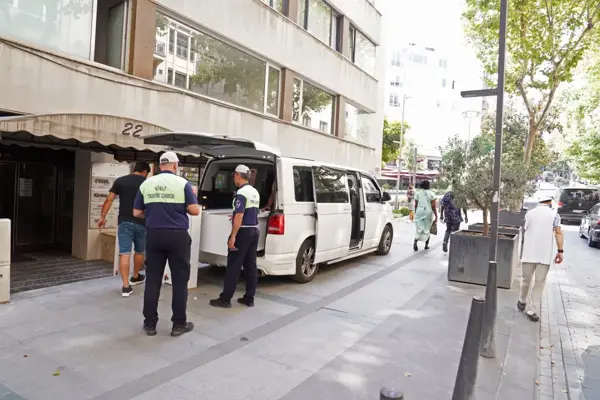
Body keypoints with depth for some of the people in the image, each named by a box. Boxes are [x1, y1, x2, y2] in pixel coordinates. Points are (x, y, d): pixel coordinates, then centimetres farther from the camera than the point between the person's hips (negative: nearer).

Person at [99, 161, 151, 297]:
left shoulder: (120, 181, 6)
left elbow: (109, 200, 1)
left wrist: (102, 217, 6)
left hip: (124, 221, 1)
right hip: (140, 222, -1)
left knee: (124, 252, -1)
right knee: (139, 251, 19)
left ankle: (126, 286, -5)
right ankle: (135, 277, 37)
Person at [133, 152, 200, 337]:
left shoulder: (146, 184, 5)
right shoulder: (182, 183, -6)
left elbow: (137, 213, 7)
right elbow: (194, 210, -10)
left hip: (153, 235, 4)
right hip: (178, 236, -3)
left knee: (152, 280, 10)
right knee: (180, 280, 5)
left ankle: (150, 324, 17)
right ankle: (179, 324, 12)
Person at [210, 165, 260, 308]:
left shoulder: (241, 192, -15)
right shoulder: (255, 192, 13)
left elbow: (239, 216, -22)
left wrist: (233, 236, -22)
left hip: (243, 231, -9)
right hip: (254, 230, 9)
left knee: (233, 266, -2)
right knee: (251, 266, 10)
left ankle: (225, 299, 4)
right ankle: (249, 298, 15)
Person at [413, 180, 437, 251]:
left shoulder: (418, 193, 3)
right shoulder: (431, 194, -5)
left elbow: (415, 205, 5)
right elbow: (433, 206, -9)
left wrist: (416, 213, 18)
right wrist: (436, 216, -5)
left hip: (419, 212, 1)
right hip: (428, 212, -1)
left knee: (419, 228, 2)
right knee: (427, 228, 13)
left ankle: (416, 241, -22)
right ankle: (426, 245, 20)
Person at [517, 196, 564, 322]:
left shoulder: (529, 213, 11)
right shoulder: (554, 214, 2)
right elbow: (558, 233, -7)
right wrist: (560, 251, -6)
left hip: (529, 253, 2)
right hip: (545, 254, -2)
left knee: (526, 280, 15)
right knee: (540, 282, 3)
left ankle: (522, 301, 30)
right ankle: (531, 310, 3)